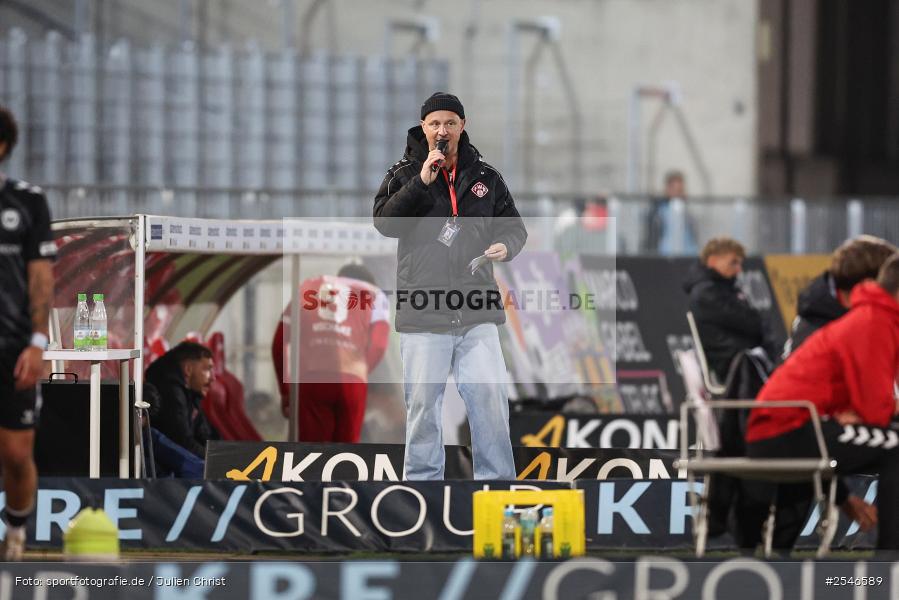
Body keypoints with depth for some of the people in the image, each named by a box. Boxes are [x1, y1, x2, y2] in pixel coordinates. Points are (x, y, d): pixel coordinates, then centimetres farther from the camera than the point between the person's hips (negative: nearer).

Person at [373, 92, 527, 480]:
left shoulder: (486, 178, 13)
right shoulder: (404, 175, 7)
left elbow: (514, 227, 19)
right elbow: (384, 222, -8)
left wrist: (505, 246, -4)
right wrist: (421, 182, -16)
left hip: (477, 316, 1)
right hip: (422, 316, -1)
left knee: (490, 399, -3)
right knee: (423, 403, 2)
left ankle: (497, 480, 3)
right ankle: (423, 480, 11)